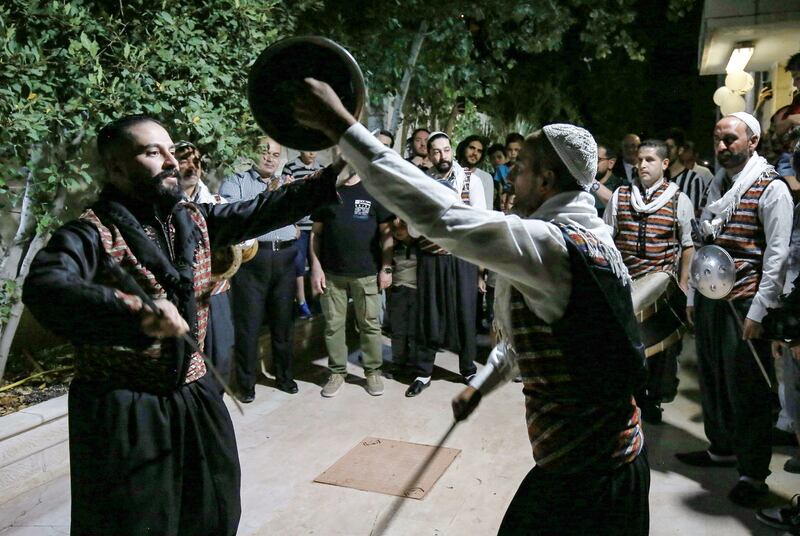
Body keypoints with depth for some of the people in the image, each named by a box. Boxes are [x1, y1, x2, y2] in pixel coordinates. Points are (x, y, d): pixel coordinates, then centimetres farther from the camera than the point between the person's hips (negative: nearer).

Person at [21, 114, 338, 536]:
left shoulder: (193, 220, 4)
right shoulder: (90, 234, -17)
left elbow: (258, 213, -2)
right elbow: (43, 288, -34)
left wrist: (329, 182, -13)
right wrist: (135, 309, -51)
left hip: (194, 396, 6)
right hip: (123, 411, -6)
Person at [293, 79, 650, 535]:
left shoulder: (551, 243, -25)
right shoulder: (593, 236, 7)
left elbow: (440, 215, -32)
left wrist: (341, 126, -28)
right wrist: (482, 383, 20)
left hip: (584, 470, -9)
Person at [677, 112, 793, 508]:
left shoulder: (770, 189, -7)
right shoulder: (717, 186, 14)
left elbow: (777, 253, -12)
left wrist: (758, 311, -16)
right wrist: (692, 296, 13)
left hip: (744, 303, -7)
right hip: (709, 298, 7)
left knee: (746, 388, 1)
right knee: (712, 377, 16)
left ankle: (752, 472, 15)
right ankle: (722, 448, 34)